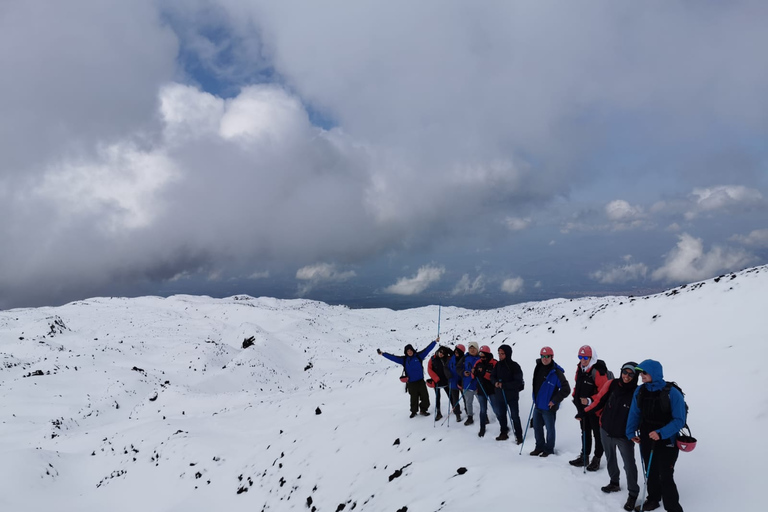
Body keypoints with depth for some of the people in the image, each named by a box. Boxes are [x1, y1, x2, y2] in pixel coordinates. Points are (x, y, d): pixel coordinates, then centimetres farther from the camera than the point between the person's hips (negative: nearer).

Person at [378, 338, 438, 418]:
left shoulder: (419, 356, 1)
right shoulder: (404, 359, 0)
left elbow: (427, 349, 2)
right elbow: (393, 357, 0)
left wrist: (435, 342, 1)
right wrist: (382, 354, -3)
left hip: (420, 381, 1)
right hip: (411, 383, -1)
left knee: (425, 396, -1)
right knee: (414, 398, 7)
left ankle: (423, 410, 14)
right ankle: (414, 411, 23)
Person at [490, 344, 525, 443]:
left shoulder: (514, 366, -16)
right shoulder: (498, 365, -1)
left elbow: (518, 382, -17)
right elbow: (492, 376, 8)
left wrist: (504, 385, -24)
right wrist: (495, 382, -15)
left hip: (512, 396, -5)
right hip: (500, 395, 5)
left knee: (514, 416, 4)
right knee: (500, 415, 16)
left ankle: (519, 436, 18)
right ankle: (504, 433, 33)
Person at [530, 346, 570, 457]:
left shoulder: (556, 372, -19)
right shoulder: (538, 367, 2)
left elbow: (566, 389, -17)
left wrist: (554, 401, -15)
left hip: (548, 406, -7)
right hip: (537, 404, 7)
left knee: (550, 429, 8)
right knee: (537, 427, 18)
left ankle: (549, 449, 23)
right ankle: (540, 447, 33)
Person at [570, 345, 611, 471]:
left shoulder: (598, 372, -22)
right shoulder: (580, 369, 4)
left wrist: (590, 400, -29)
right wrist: (576, 398, 17)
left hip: (595, 409, -8)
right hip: (582, 408, 8)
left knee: (597, 434, 6)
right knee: (585, 433, 19)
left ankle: (597, 459, 17)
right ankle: (584, 457, 32)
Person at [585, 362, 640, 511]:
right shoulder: (611, 385, -10)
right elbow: (600, 401, 0)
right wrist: (584, 412, 3)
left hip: (625, 435, -3)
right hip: (606, 431, 4)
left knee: (629, 465, -2)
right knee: (610, 459, 22)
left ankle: (633, 494, 17)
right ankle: (614, 483, 44)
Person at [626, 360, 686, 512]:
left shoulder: (672, 393, -18)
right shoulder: (640, 391, -3)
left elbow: (679, 420, -17)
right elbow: (635, 413, 8)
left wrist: (661, 433, -26)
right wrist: (631, 432, 2)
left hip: (667, 442, -5)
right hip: (646, 440, 5)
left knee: (665, 477, -6)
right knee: (651, 473, 19)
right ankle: (653, 500, 39)